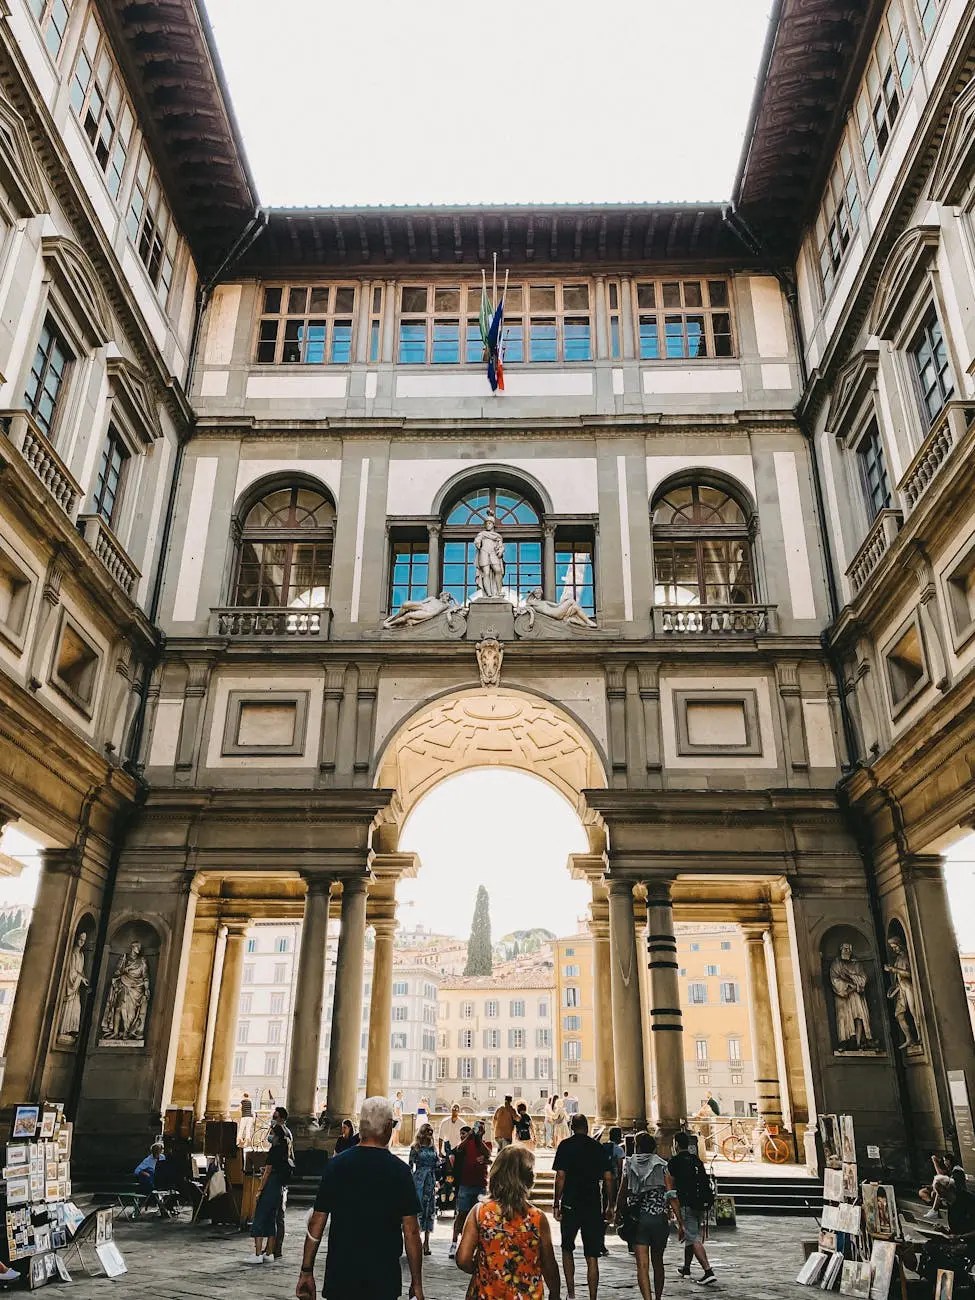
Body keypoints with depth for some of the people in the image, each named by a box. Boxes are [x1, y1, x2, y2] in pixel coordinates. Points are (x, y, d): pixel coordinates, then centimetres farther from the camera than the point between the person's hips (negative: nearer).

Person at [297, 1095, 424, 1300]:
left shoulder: (336, 1165, -2)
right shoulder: (399, 1171, -7)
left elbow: (316, 1223, 0)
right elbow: (411, 1232, -6)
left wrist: (306, 1271, 9)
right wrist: (416, 1283, 2)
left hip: (339, 1275, 2)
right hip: (384, 1278, -2)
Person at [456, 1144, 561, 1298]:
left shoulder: (479, 1212, -12)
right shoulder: (538, 1218, -13)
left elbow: (463, 1260, -14)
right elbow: (549, 1267, -4)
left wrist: (480, 1269, 6)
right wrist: (555, 1294, 14)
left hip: (486, 1294, 0)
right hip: (528, 1296, 0)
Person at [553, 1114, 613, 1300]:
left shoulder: (566, 1145, -3)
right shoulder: (598, 1147, 5)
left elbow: (560, 1176, -9)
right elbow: (608, 1177, 5)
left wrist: (556, 1204, -3)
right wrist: (610, 1207, 11)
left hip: (571, 1205, -2)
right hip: (594, 1206, 2)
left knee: (567, 1249, 16)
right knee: (592, 1256, 5)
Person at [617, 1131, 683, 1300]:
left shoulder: (629, 1165, 4)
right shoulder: (662, 1165, 2)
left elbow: (623, 1193, 3)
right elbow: (672, 1196, -3)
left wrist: (618, 1214, 15)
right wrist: (680, 1223, -1)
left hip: (636, 1218, -1)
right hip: (659, 1217, 1)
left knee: (642, 1265, -2)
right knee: (658, 1262, 20)